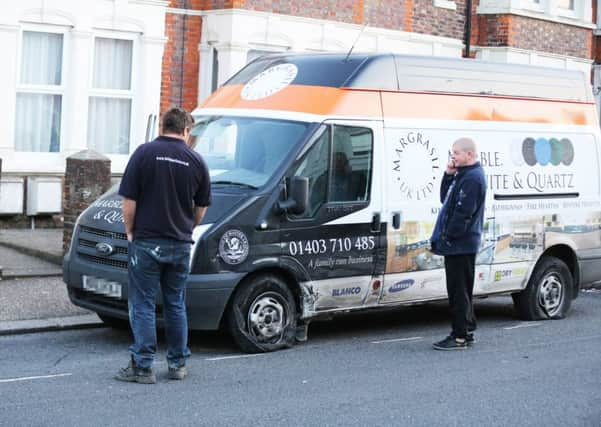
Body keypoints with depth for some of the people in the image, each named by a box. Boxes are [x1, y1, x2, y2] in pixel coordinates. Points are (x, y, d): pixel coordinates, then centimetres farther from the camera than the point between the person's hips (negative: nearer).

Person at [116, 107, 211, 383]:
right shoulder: (196, 161, 3)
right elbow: (201, 208, 9)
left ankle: (142, 367, 2)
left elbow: (129, 200, -9)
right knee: (176, 304, 15)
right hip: (180, 245, 3)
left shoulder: (145, 153, -7)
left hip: (146, 243, -3)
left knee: (143, 305, 3)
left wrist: (130, 231, 3)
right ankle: (177, 365, 20)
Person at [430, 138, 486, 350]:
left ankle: (460, 336, -3)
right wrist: (448, 175, 9)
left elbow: (464, 212, -21)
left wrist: (448, 235, -17)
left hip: (461, 245, -10)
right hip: (456, 245, 10)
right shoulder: (462, 175, 18)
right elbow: (445, 200, 20)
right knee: (458, 290, 15)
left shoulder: (473, 178, -15)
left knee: (459, 291, -7)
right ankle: (466, 332, 23)